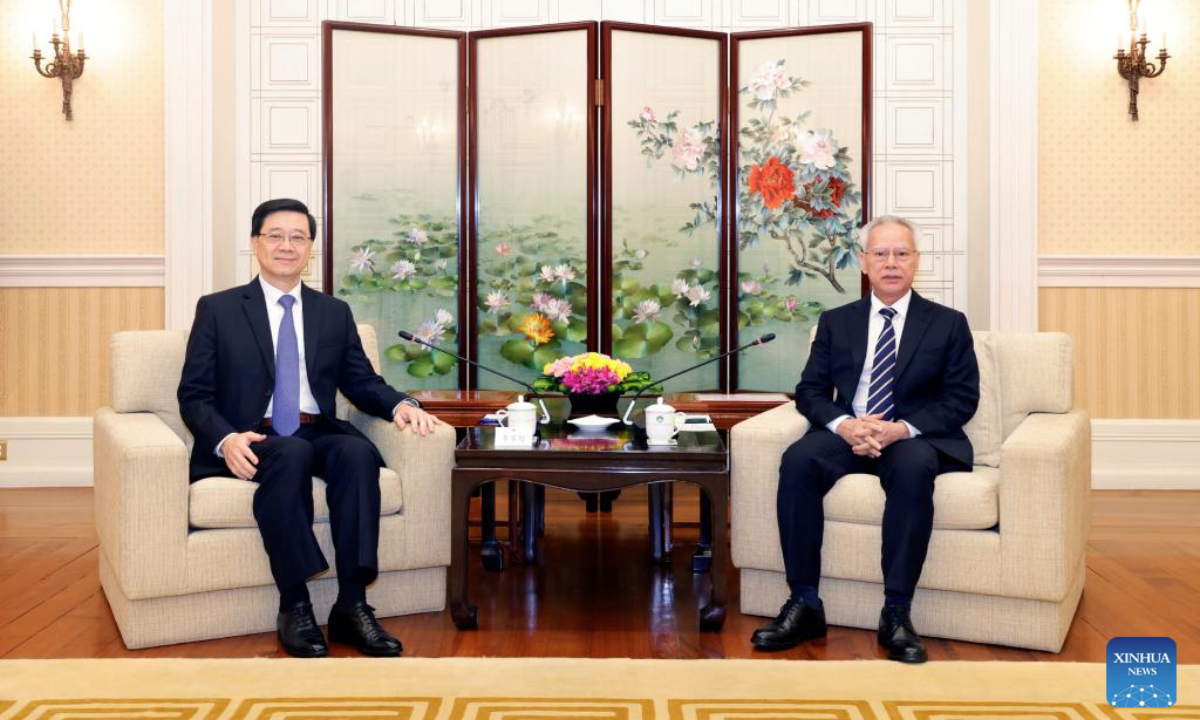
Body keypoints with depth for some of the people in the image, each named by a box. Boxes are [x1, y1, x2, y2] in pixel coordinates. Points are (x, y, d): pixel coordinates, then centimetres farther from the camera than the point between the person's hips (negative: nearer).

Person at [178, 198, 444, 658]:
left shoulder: (335, 313, 18)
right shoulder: (217, 309, 8)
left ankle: (351, 607, -30)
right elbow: (193, 396, 3)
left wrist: (400, 405, -10)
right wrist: (226, 439, -18)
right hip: (250, 440, -3)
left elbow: (362, 383, 14)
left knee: (358, 452, -32)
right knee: (292, 456, -37)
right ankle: (294, 608, -30)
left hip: (319, 435, 3)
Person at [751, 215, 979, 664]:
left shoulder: (948, 324, 9)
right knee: (798, 460, -30)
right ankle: (804, 605, -26)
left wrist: (903, 428, -16)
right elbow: (810, 390, 8)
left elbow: (962, 399, 1)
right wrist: (843, 424, -15)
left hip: (916, 438, -2)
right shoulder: (835, 322, 15)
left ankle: (896, 613, -32)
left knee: (914, 468, -38)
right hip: (848, 434, 2)